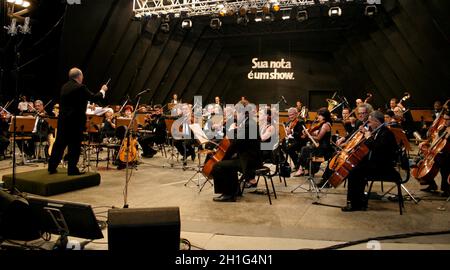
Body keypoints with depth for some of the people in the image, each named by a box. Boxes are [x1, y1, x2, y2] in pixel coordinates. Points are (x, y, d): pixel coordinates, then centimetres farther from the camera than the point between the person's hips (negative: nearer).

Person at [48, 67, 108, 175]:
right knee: (74, 145, 1)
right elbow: (94, 97, -6)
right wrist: (102, 90, 12)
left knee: (59, 143, 14)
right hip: (76, 120, -7)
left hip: (63, 119, 7)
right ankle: (72, 169, 5)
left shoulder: (64, 87, 10)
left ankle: (52, 167, 19)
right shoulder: (80, 87, -13)